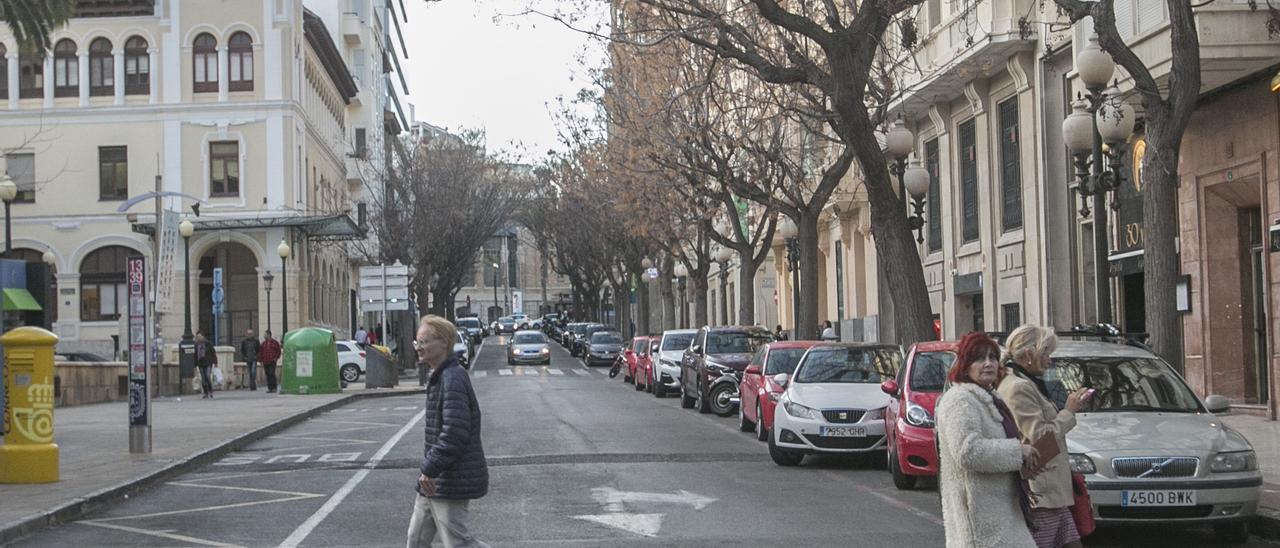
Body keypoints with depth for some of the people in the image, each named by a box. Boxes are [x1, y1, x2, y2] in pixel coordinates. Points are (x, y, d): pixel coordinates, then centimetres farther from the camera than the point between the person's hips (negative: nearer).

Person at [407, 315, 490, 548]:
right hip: (435, 481, 10)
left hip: (451, 482, -10)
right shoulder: (440, 378, 13)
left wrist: (429, 468, -23)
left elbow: (454, 433, -27)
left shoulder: (453, 380, -20)